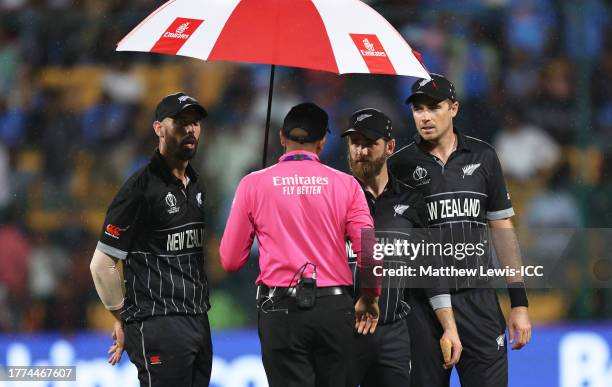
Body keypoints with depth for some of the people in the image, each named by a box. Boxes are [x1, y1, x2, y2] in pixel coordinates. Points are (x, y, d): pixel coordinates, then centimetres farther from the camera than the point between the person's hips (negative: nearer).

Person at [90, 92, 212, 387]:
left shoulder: (197, 187, 16)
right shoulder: (141, 188, -9)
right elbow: (102, 264, -10)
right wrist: (124, 319, -1)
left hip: (199, 324, 8)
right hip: (158, 327, -8)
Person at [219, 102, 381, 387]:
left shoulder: (253, 184, 2)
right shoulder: (345, 184, 2)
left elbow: (231, 261, 5)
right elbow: (369, 254, -2)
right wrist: (370, 298, 16)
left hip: (281, 309, -1)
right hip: (334, 308, 1)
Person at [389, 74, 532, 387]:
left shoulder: (482, 157, 8)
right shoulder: (399, 164, 3)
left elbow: (502, 228, 10)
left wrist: (519, 301, 5)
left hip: (477, 300, 1)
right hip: (421, 303, -1)